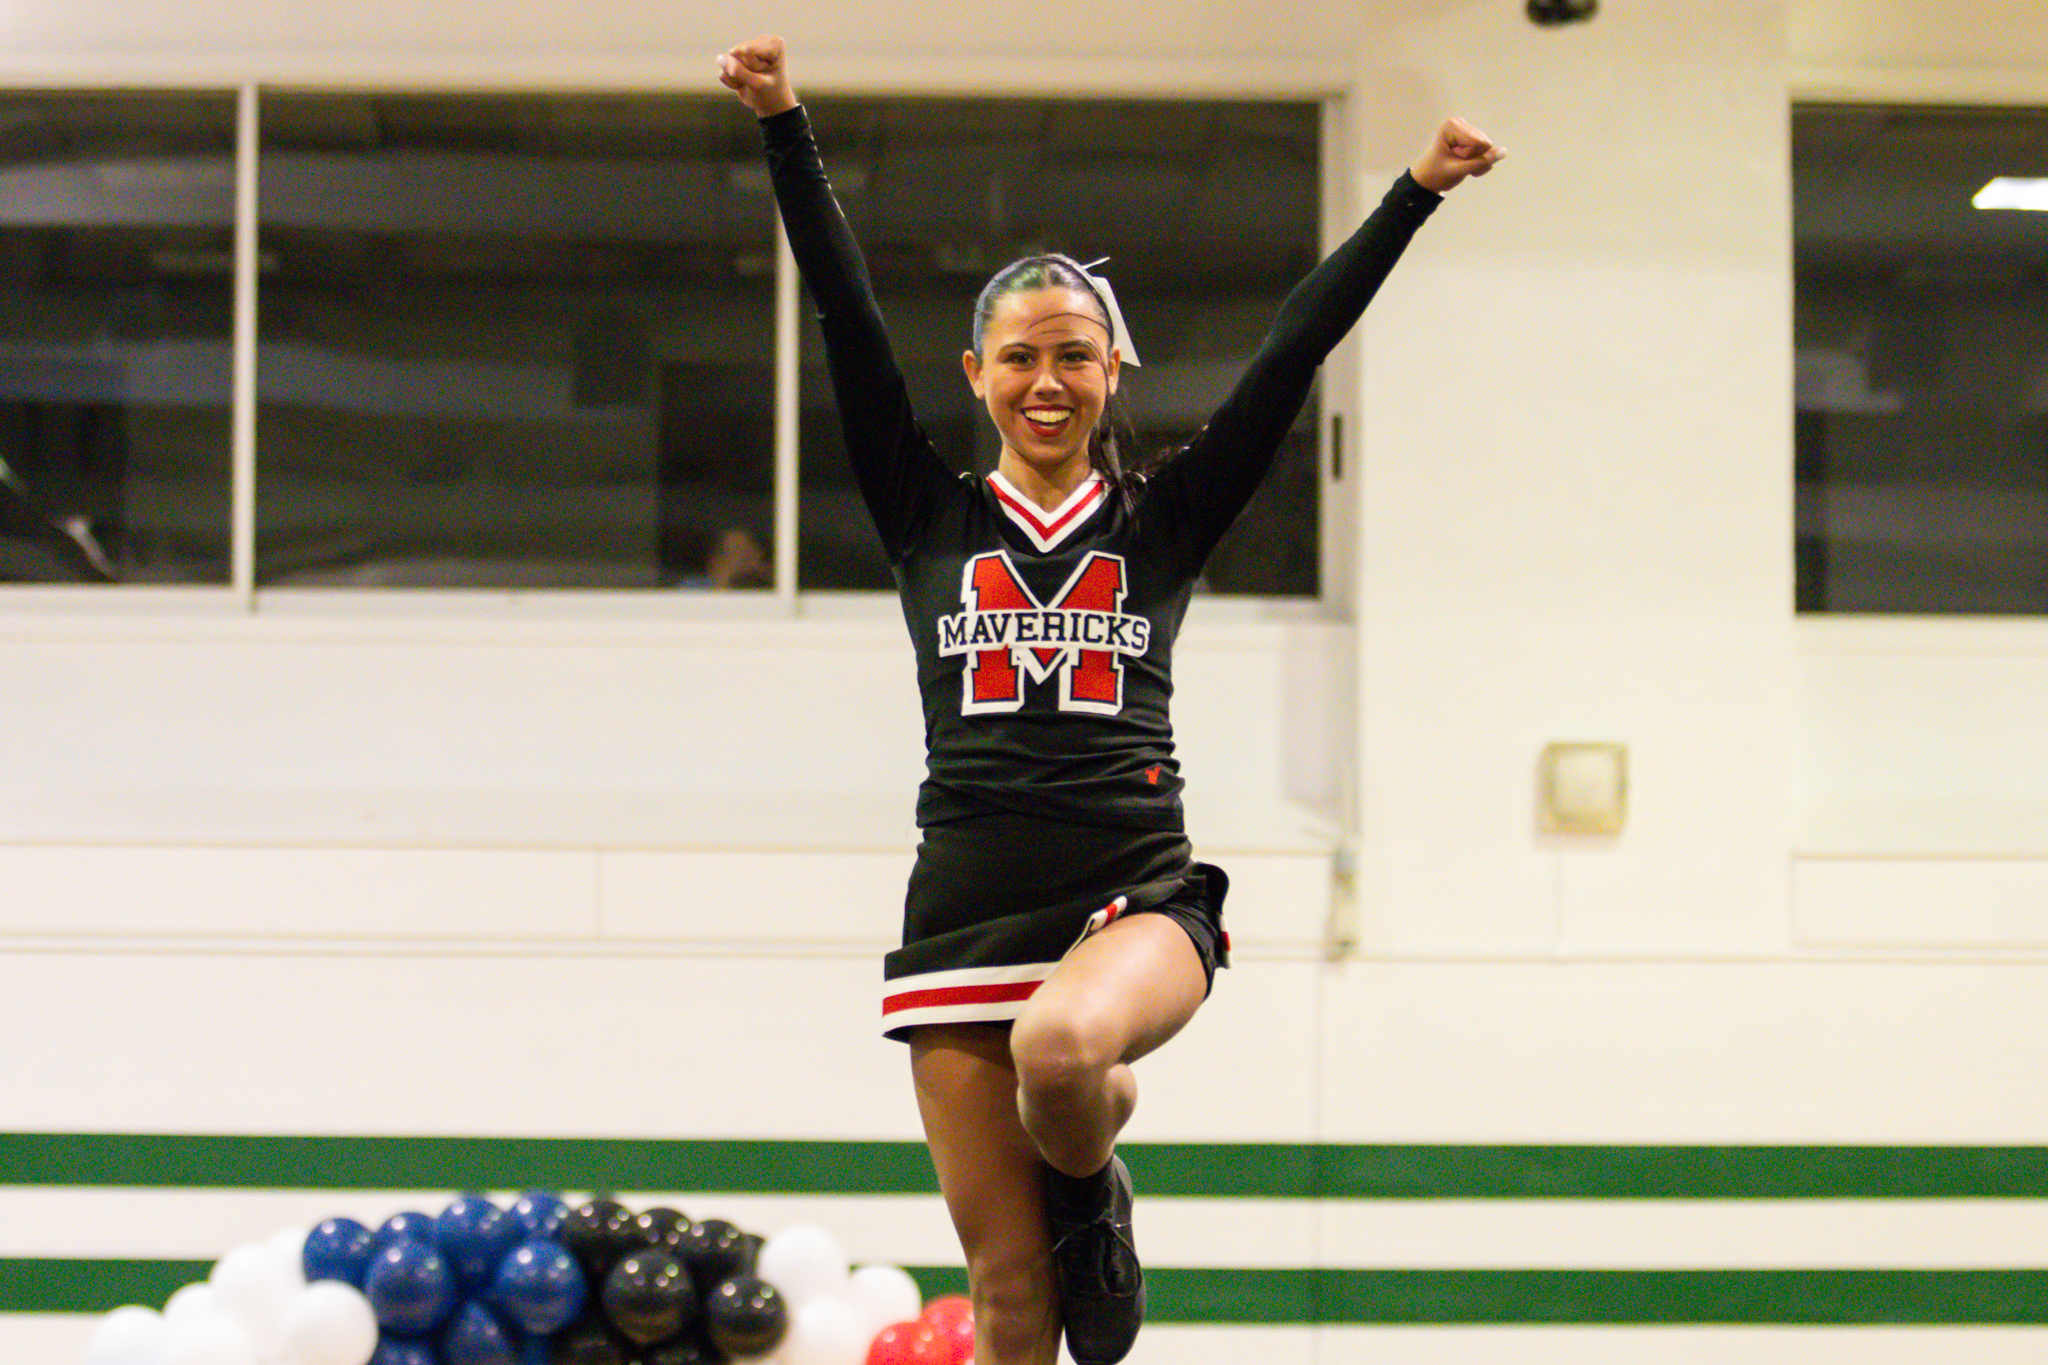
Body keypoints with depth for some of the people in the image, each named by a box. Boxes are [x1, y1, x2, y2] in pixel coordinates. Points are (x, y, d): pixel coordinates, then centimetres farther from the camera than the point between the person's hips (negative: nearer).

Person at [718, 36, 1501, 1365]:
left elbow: (1295, 349, 3)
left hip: (1138, 896, -1)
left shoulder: (1164, 520, 9)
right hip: (965, 910, 1)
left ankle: (1094, 1193, -1)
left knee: (1061, 1049, -36)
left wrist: (1416, 192, -2)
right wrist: (786, 128, -5)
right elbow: (849, 320, 2)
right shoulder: (931, 519, 10)